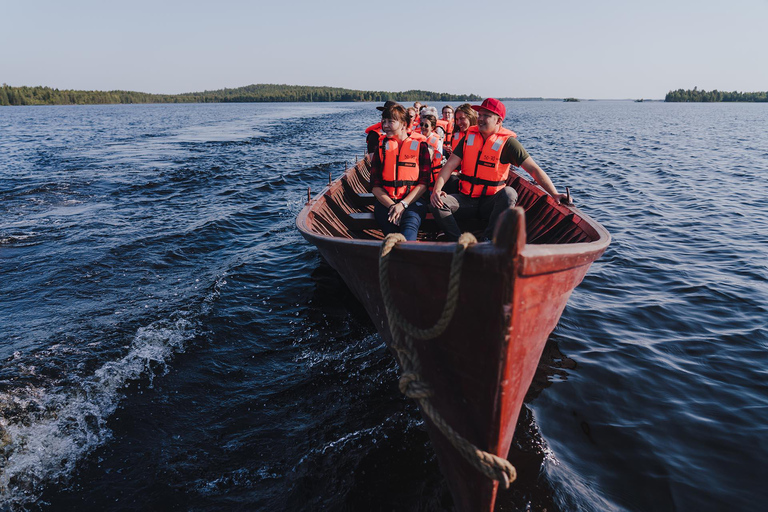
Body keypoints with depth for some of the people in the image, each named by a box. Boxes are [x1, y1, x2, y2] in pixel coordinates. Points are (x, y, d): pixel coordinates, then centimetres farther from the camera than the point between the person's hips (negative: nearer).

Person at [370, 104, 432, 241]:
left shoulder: (420, 144, 8)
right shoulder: (381, 146, 14)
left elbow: (424, 183, 2)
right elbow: (375, 185, 7)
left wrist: (403, 204, -13)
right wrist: (391, 206, -11)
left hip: (413, 200, -2)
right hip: (386, 201, 2)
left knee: (411, 224, -36)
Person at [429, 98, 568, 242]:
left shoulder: (507, 142, -5)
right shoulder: (469, 137, 6)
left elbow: (533, 169, -8)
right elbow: (450, 165, 2)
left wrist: (554, 194, -20)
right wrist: (437, 189, -16)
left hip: (491, 203, -3)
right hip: (466, 199, 3)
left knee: (509, 193, -34)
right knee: (437, 203, -22)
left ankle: (487, 240, -26)